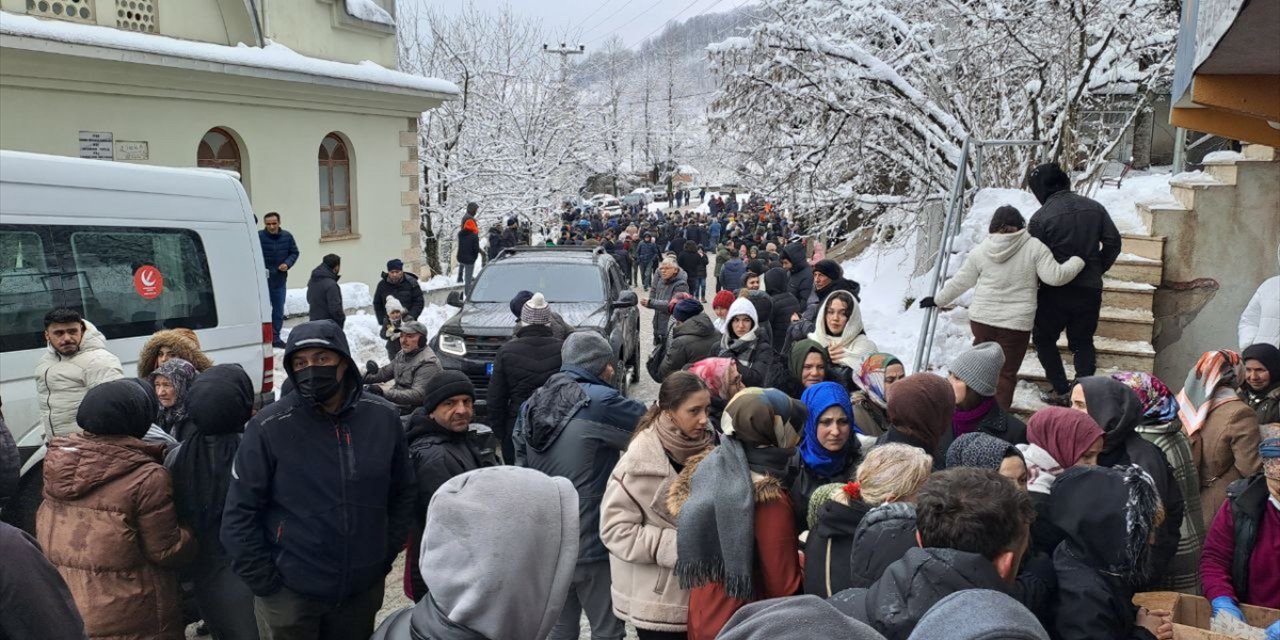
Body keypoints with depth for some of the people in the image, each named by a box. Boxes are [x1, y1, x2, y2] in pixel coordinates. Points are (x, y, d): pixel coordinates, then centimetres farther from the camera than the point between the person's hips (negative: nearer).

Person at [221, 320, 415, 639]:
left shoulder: (383, 417, -5)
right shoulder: (269, 427, -14)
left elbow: (402, 493, 7)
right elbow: (240, 513, -10)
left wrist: (386, 554, 5)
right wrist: (264, 582, -9)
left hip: (364, 588, 3)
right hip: (289, 594, -3)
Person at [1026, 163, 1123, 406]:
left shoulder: (1041, 217, -12)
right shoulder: (1094, 208, 3)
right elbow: (1113, 243, 4)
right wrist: (1097, 269, 17)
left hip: (1055, 292, -4)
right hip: (1089, 289, 4)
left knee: (1044, 339, 14)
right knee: (1083, 342, 17)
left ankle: (1061, 391, 8)